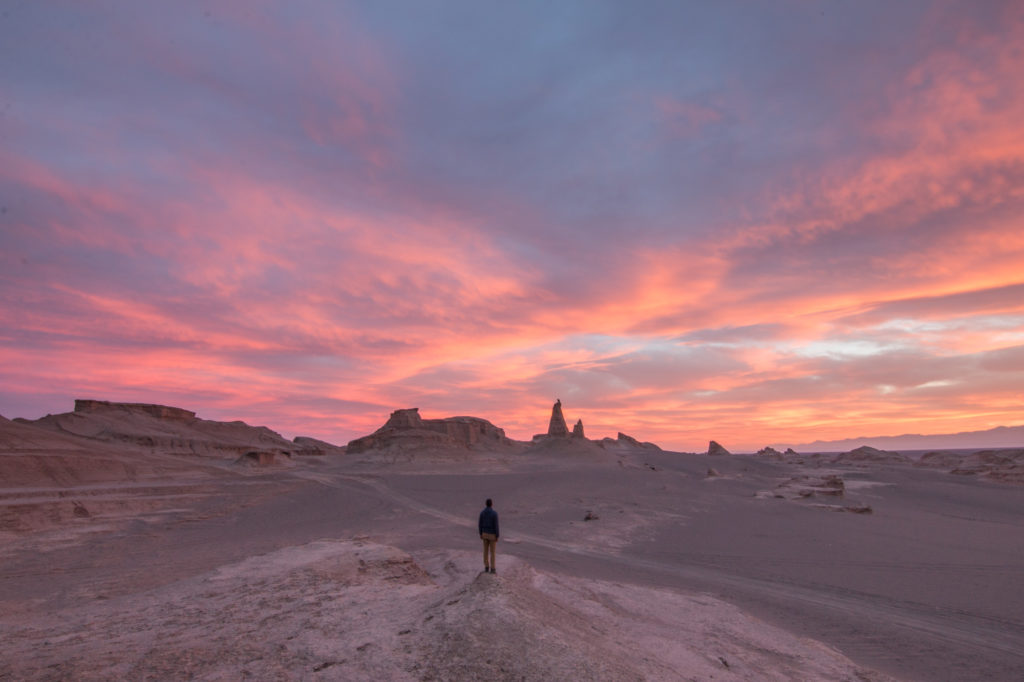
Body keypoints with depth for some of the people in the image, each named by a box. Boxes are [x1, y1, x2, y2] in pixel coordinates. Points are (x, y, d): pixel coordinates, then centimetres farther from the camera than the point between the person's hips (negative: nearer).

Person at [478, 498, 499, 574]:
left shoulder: (482, 512, -6)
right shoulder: (494, 513, -21)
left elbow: (480, 524, 0)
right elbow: (496, 525, -18)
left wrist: (480, 534, 13)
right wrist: (497, 536, -9)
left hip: (485, 534, 4)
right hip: (492, 535, -4)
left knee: (486, 551, 16)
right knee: (492, 552, 7)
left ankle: (486, 567, 23)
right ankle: (492, 569, 13)